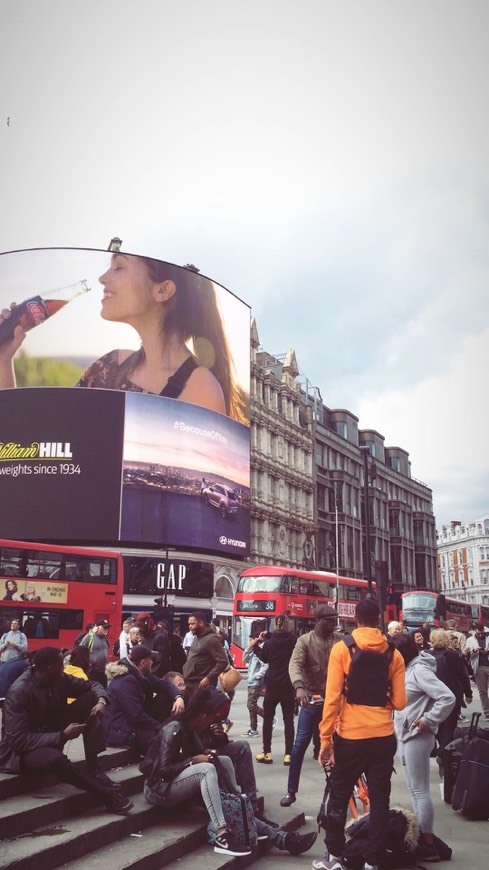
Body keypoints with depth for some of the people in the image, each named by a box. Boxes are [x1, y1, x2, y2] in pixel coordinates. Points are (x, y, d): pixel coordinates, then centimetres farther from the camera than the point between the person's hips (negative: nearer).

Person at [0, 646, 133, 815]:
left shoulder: (58, 679, -7)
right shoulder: (18, 692, -27)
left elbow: (91, 685, 4)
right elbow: (18, 740, -31)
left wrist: (101, 701, -19)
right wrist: (62, 736, -32)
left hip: (52, 735, 8)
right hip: (20, 751, -8)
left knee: (89, 698, -8)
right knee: (54, 757, -42)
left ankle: (93, 768, -12)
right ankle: (108, 794, -24)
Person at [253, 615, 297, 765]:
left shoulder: (269, 643, -6)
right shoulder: (294, 642, -6)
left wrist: (257, 644, 23)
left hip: (273, 685, -1)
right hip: (289, 685, 1)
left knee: (268, 718, 11)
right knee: (288, 719, 5)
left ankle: (267, 753, 10)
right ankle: (288, 754, 1)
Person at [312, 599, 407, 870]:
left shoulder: (341, 648, -8)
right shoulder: (394, 653, 0)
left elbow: (332, 697, -11)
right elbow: (399, 702, 0)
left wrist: (325, 739, -5)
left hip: (350, 736, -2)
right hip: (384, 737, 2)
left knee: (339, 797, 14)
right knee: (379, 800, 12)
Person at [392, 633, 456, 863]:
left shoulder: (420, 670, -18)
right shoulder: (408, 669, 9)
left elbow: (448, 698, -26)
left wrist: (427, 721, -20)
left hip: (417, 736, -10)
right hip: (405, 735, 10)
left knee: (420, 790, -3)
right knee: (413, 788, 16)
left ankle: (428, 845, 5)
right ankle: (419, 836, 26)